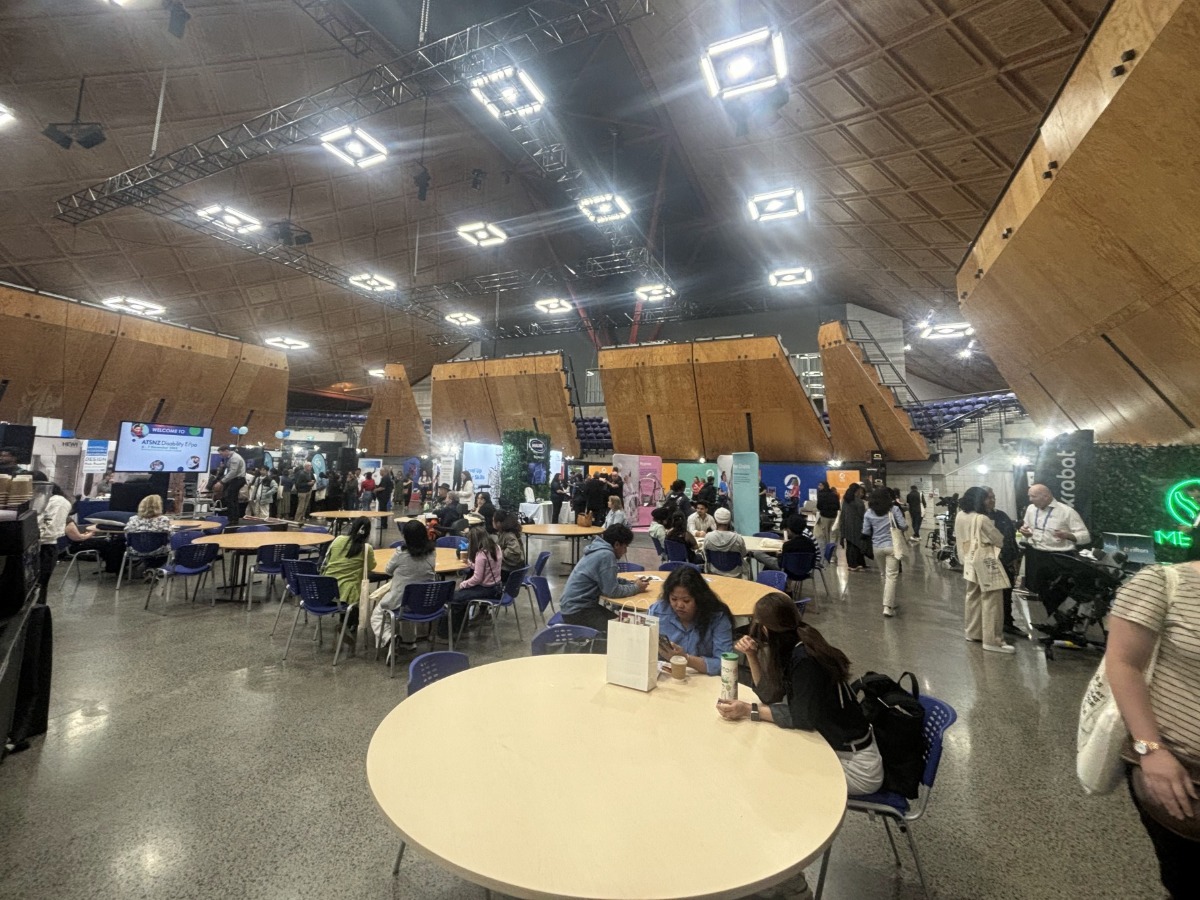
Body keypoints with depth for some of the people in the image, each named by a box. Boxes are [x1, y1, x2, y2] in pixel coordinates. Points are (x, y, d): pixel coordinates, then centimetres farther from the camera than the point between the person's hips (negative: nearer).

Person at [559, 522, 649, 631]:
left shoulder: (600, 550, 8)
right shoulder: (606, 555, -20)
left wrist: (632, 583, 7)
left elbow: (610, 582, 20)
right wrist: (636, 588, -6)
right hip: (577, 611, -10)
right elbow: (612, 591, -20)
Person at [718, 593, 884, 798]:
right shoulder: (793, 648, -2)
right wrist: (751, 654, -9)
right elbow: (770, 695, 1)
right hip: (832, 746, 8)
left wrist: (748, 710, -24)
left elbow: (802, 718, -24)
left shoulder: (804, 658, -28)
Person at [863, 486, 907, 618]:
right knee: (891, 576, -2)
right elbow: (904, 527, -9)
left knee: (884, 575, 18)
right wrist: (896, 527, 12)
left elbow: (865, 532, 1)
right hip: (892, 546, -3)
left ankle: (889, 602, 29)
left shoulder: (869, 513, -1)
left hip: (877, 547, 3)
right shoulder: (894, 509, -7)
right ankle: (888, 607, -8)